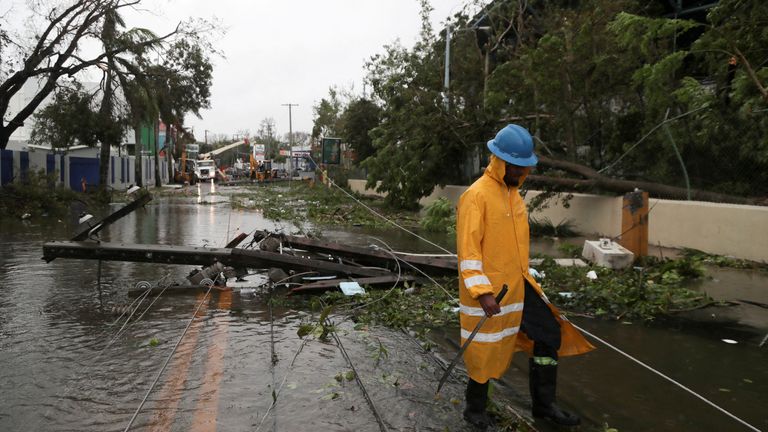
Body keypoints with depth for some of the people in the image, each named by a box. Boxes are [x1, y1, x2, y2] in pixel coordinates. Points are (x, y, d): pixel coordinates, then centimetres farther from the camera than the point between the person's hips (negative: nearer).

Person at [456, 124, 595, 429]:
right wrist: (482, 292, -27)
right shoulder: (476, 196, -18)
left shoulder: (513, 193, 10)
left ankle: (544, 404, 25)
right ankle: (475, 410, 28)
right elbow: (468, 249, -21)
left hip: (519, 286, 8)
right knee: (486, 351, 6)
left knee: (549, 334, 10)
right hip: (491, 292, -8)